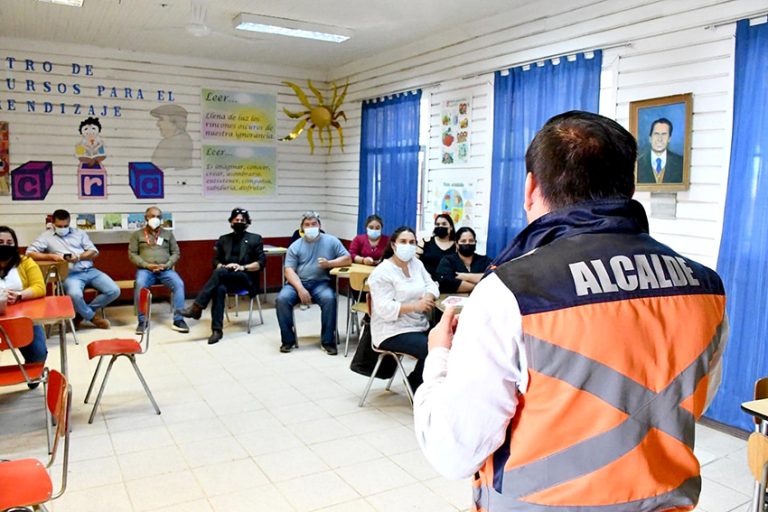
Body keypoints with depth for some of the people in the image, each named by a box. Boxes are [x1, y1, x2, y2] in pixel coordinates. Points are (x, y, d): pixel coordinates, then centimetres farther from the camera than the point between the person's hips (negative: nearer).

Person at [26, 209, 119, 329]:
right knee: (75, 295, -37)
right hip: (70, 274, -4)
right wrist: (52, 256, -12)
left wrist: (79, 257, -9)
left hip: (90, 270, 4)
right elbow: (29, 253, 0)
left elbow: (94, 252, 11)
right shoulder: (46, 236, 11)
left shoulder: (79, 232, 18)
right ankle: (93, 316, -5)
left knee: (114, 291, -15)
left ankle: (84, 312, 4)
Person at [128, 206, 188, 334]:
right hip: (145, 269, -1)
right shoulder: (137, 234, 13)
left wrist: (166, 265, -8)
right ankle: (142, 321, -25)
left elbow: (176, 253, 11)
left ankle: (178, 320, -24)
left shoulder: (168, 233, 17)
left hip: (165, 269, 1)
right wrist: (147, 265, -12)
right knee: (139, 285, -34)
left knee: (179, 284, -29)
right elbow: (132, 254, 4)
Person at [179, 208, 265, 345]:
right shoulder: (223, 239, 21)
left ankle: (197, 307, -34)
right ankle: (217, 329, -38)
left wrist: (243, 267, -13)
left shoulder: (255, 239, 10)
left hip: (246, 278, -2)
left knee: (220, 272, -33)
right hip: (226, 278, 3)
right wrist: (224, 266, -8)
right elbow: (216, 261, 15)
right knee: (220, 288, -35)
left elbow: (261, 262, 1)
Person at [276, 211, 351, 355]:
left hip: (320, 283, -1)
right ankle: (288, 339, -10)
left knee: (329, 298, -33)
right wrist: (300, 289, -18)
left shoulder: (331, 241, 6)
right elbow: (289, 270, -2)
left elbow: (348, 259, 2)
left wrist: (329, 263, -15)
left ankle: (327, 341, -18)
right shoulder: (295, 246, 6)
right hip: (298, 283, 1)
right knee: (282, 298, -27)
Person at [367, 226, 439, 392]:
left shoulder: (416, 264, 11)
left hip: (420, 327, 7)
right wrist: (416, 306, -27)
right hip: (393, 332, -7)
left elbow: (431, 286, 10)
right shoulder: (382, 272, -13)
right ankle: (416, 382, 3)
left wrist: (428, 299, -14)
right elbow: (385, 309, -20)